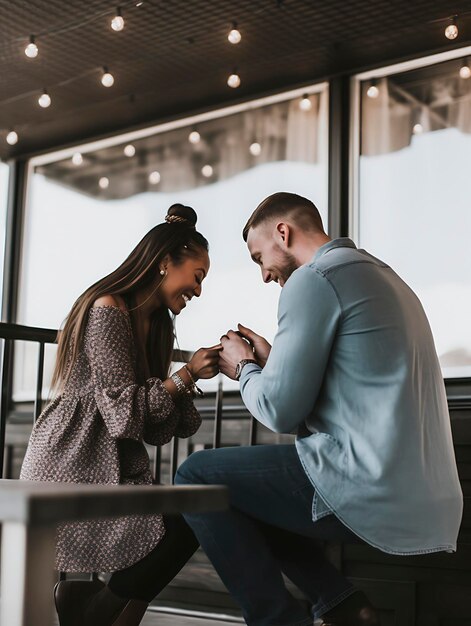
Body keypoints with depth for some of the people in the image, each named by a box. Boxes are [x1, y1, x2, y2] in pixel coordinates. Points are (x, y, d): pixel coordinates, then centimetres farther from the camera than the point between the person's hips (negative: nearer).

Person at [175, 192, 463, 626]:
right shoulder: (381, 275, 20)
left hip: (371, 492, -10)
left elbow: (280, 411, -12)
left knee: (196, 477, 4)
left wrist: (243, 368, 8)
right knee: (249, 492, 26)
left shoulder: (313, 278, -9)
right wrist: (270, 361, 18)